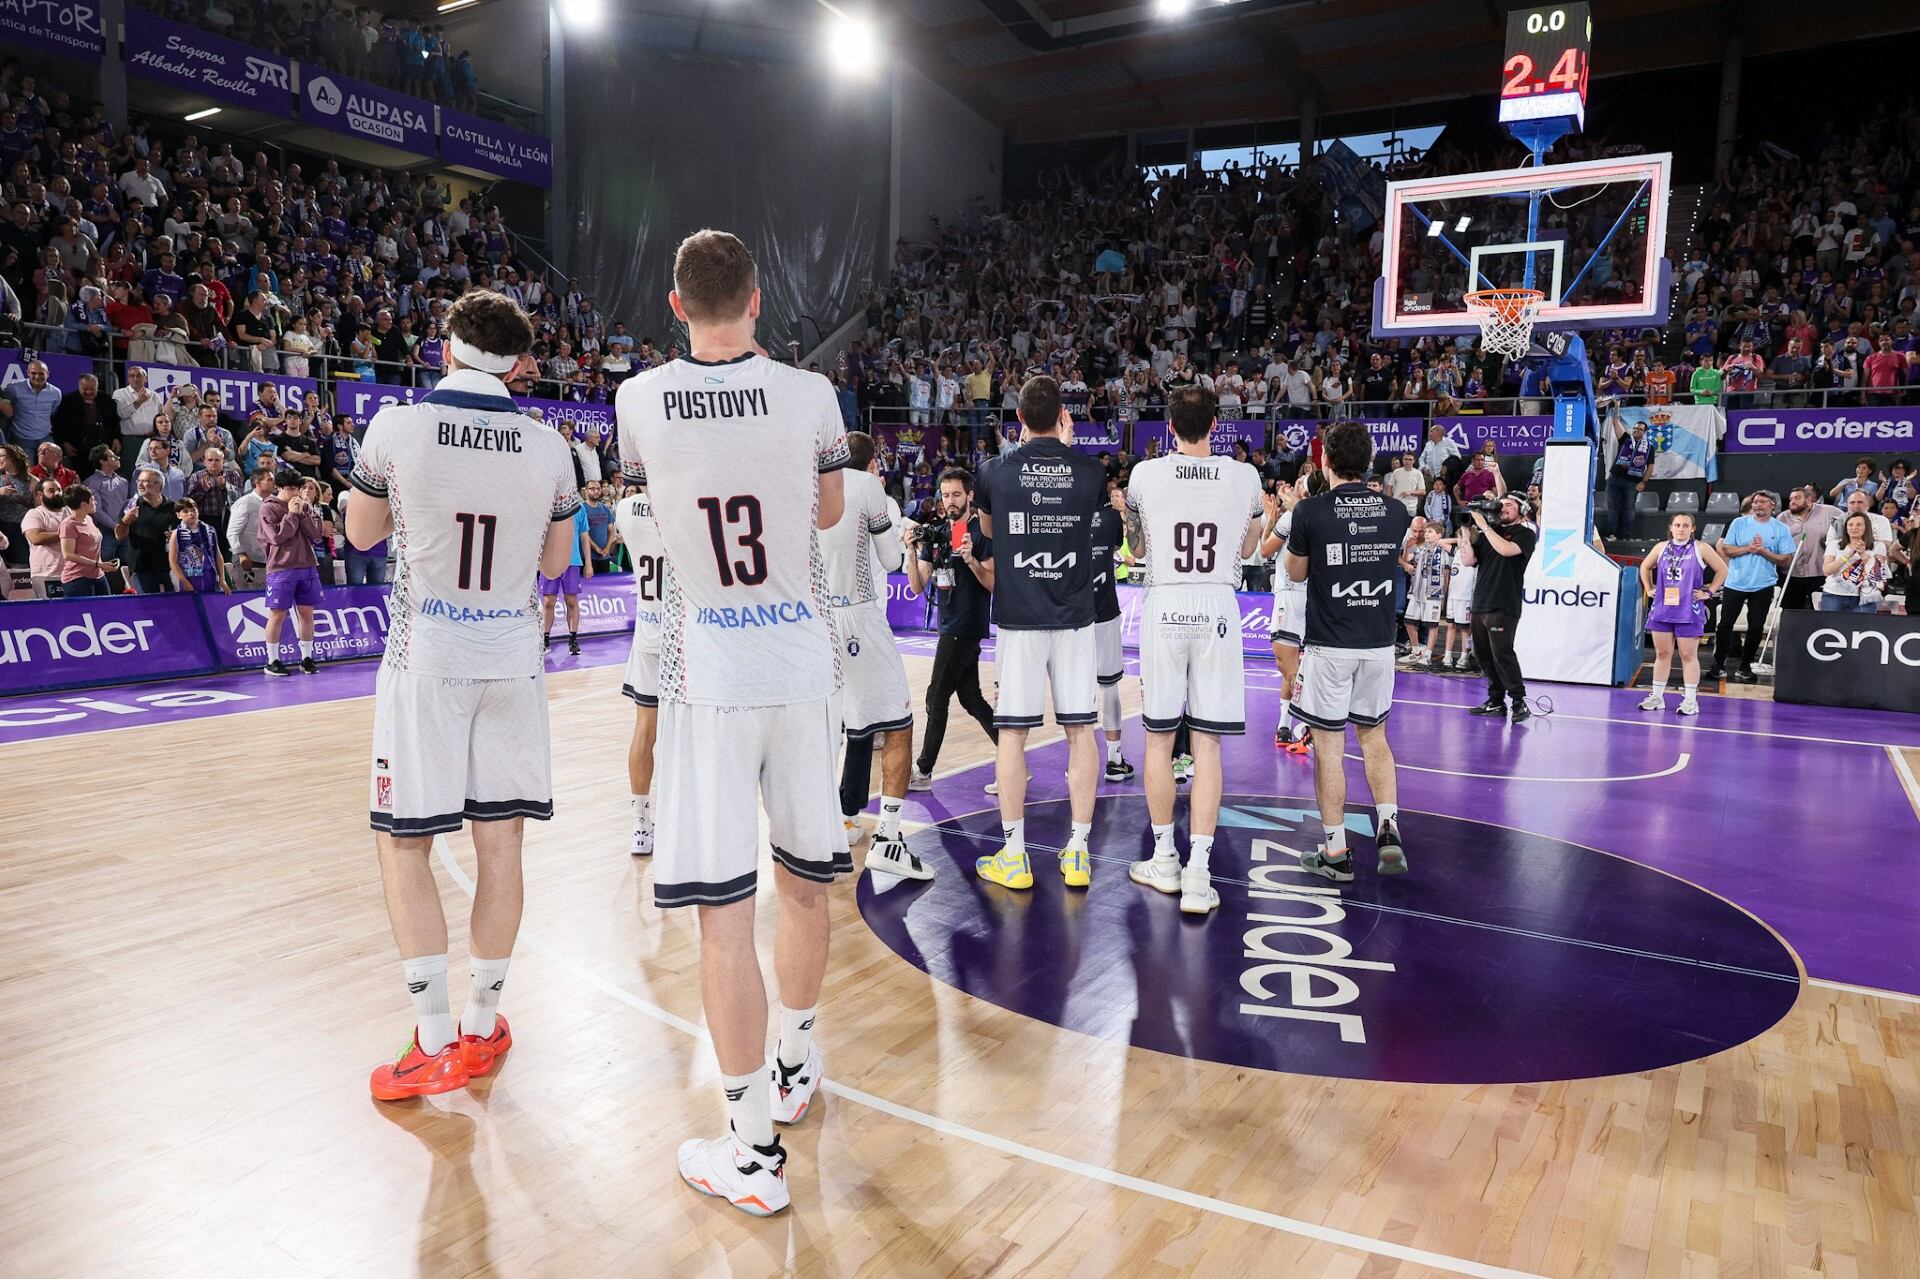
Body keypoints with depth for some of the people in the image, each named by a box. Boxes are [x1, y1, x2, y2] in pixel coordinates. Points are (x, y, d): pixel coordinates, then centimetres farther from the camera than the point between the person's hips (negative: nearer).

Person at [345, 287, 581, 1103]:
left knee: (403, 845, 8)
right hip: (513, 660, 3)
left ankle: (435, 1044, 8)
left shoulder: (397, 427, -8)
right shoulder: (548, 448, -2)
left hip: (426, 660, -2)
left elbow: (361, 534, 7)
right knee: (499, 843, 9)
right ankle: (482, 1028, 21)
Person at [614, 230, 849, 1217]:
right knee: (803, 880, 19)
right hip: (802, 660, 2)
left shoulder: (640, 401, -4)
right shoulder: (809, 395, -5)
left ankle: (754, 1152, 10)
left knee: (724, 911, 2)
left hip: (709, 667, -2)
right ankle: (797, 1063, 39)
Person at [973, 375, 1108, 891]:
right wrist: (1066, 447, 30)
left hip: (1018, 619, -1)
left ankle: (1013, 856, 9)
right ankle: (1078, 853, 12)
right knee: (1080, 730, 7)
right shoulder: (1090, 471, 0)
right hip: (1075, 617, 1)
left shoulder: (996, 470, -2)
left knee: (1012, 731, 4)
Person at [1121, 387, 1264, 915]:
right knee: (1207, 742, 2)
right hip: (1218, 608, 1)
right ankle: (1198, 873, 0)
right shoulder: (1244, 476, 0)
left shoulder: (1145, 474, -2)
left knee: (1159, 737, 11)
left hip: (1164, 606, 0)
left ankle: (1165, 859, 21)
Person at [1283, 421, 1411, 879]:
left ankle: (1335, 852, 10)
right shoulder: (1395, 511, 1)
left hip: (1330, 647, -4)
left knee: (1328, 746, 4)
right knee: (1374, 737, 19)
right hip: (1380, 643, 4)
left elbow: (1296, 573, 3)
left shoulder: (1311, 510, -11)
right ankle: (1388, 827, 9)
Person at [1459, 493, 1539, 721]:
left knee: (1502, 653, -13)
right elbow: (1468, 560, 9)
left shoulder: (1525, 534, 1)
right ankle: (1496, 701, 16)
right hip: (1480, 604, 7)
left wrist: (1484, 525, -14)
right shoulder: (1487, 533, 17)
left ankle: (1520, 703, -8)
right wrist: (1467, 532, 1)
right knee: (1484, 654, 8)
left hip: (1503, 607, -7)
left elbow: (1506, 549, -20)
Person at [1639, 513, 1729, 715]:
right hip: (1662, 610, 3)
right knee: (1662, 653, 8)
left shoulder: (1700, 549, -1)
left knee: (1689, 655, 0)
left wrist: (1709, 592, -1)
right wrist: (1649, 589, 14)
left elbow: (1722, 570, 3)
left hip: (1689, 612, -3)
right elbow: (1645, 567, 22)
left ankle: (1691, 700, 4)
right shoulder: (1661, 548, 8)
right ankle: (1657, 696, 14)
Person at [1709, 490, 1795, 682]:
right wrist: (1748, 548, -16)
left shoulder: (1781, 529, 1)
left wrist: (1763, 551, -14)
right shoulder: (1739, 523, 2)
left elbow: (1786, 560, -3)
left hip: (1763, 586, 0)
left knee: (1756, 628, 5)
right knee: (1725, 624, -1)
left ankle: (1744, 666, 15)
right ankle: (1717, 664, 8)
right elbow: (1726, 550, -2)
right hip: (1735, 583, 0)